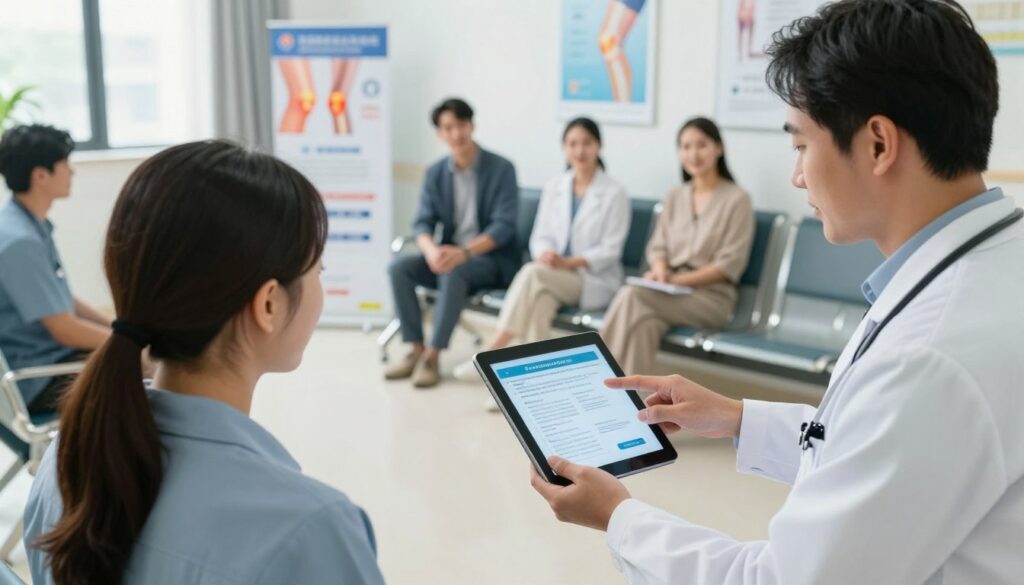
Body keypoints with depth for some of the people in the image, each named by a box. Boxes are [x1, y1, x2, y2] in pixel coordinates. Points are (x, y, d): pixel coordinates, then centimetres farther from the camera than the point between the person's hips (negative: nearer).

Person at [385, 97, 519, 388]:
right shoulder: (435, 173, 5)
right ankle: (416, 350, -15)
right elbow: (422, 223, -1)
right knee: (399, 266, -19)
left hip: (493, 259, -5)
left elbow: (504, 225, -17)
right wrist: (431, 250, -25)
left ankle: (432, 356, -28)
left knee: (454, 272, -36)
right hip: (451, 255, 5)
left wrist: (465, 252, -32)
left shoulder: (501, 169, -9)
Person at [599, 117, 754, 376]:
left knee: (632, 295, -30)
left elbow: (730, 265, -7)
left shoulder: (737, 199, -1)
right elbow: (658, 246, 13)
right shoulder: (674, 196, 16)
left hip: (712, 296, -4)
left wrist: (676, 280, -16)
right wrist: (661, 271, -11)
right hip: (671, 292, 4)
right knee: (645, 323, -33)